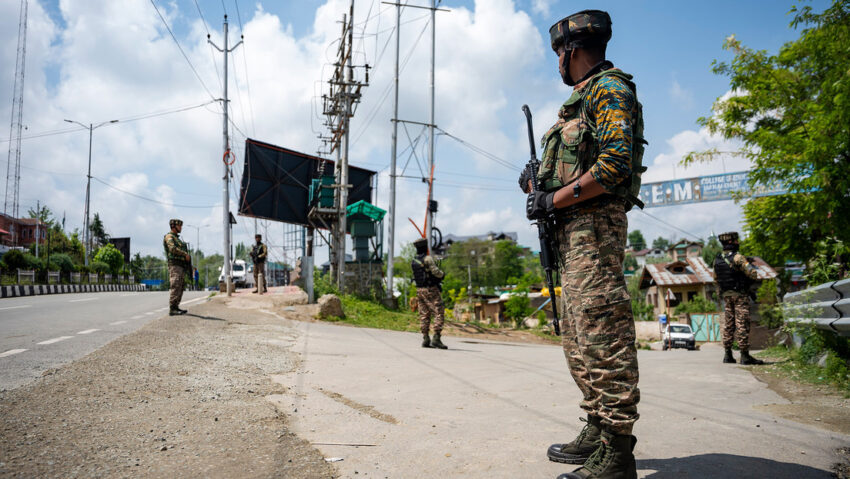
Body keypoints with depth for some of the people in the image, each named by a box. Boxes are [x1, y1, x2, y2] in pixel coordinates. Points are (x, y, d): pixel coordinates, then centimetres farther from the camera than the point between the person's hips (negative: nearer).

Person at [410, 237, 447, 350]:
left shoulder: (413, 262, 10)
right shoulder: (428, 259, -13)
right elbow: (436, 271, -19)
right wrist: (442, 274, 2)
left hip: (419, 289, 7)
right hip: (431, 290, -7)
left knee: (424, 315, 10)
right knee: (438, 313, -5)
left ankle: (425, 339, 9)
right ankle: (436, 339, -13)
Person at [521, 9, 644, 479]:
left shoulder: (608, 89, -7)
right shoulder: (582, 98, 23)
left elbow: (615, 165, -20)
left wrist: (553, 199, -16)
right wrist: (539, 182, 9)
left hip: (594, 225, -11)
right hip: (574, 228, 11)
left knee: (602, 333, -12)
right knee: (579, 337, 12)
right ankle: (597, 432, 20)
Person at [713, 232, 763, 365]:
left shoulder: (717, 259, 7)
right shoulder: (737, 257, -14)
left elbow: (716, 278, 14)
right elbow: (753, 274, -17)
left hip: (726, 295, 7)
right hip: (740, 294, -7)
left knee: (728, 324, 10)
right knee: (742, 324, -5)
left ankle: (728, 355, 12)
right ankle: (745, 355, -4)